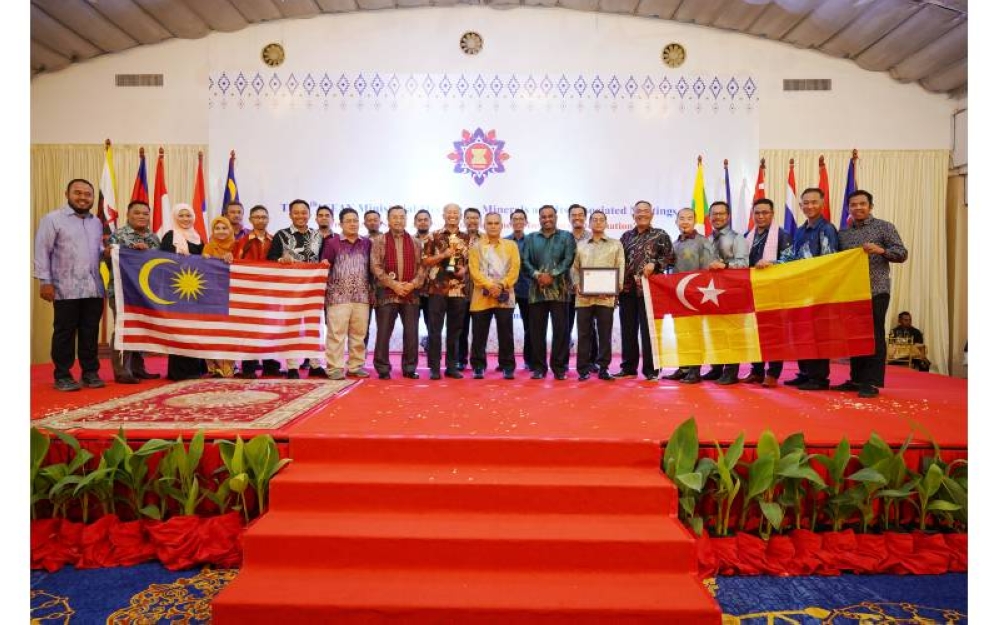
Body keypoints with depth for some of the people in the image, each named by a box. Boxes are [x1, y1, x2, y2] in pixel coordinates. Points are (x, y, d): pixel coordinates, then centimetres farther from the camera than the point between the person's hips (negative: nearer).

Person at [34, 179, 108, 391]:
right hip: (66, 289, -4)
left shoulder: (97, 223, 16)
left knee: (90, 332, 9)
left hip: (94, 288, 4)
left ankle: (90, 372, 18)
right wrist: (44, 281, -9)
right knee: (65, 333, 2)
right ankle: (62, 375, 11)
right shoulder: (53, 219, 0)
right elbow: (42, 252, -3)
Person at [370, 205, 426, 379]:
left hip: (411, 293, 3)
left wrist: (413, 284, -10)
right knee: (383, 333, 0)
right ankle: (383, 368, 10)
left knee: (411, 333, 5)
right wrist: (393, 284, -14)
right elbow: (376, 267, -6)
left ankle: (409, 368, 15)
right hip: (387, 293, -2)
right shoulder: (379, 241, 3)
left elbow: (422, 266, 6)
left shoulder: (415, 242, 12)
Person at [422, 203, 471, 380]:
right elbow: (424, 261, 0)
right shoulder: (434, 236, 3)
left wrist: (465, 269, -4)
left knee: (455, 330, 7)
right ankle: (434, 367, 6)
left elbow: (471, 261, 17)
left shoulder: (467, 238, 11)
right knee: (434, 330, -1)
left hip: (459, 290, 3)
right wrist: (444, 255, -13)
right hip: (437, 289, -3)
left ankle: (452, 366, 16)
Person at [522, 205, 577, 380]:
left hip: (559, 289, -2)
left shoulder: (566, 237, 11)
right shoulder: (531, 238, 17)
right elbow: (525, 262, 6)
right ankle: (539, 366, 10)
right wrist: (537, 275, -12)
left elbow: (568, 260, -2)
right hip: (536, 290, 2)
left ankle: (559, 366, 4)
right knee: (537, 329, 3)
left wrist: (552, 275, -13)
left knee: (560, 328, -3)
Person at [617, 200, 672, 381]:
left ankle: (651, 369, 6)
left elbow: (669, 257, -2)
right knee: (628, 329, 7)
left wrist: (654, 264, -17)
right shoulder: (626, 236, 16)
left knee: (648, 329, -2)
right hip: (627, 288, 4)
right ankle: (628, 367, 16)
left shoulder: (660, 235, 5)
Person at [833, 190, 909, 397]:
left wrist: (881, 250, -20)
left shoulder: (884, 227, 2)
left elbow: (902, 253, -3)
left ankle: (872, 382, 1)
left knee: (874, 336, -4)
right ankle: (857, 379, 15)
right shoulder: (843, 233, 14)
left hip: (876, 291, -5)